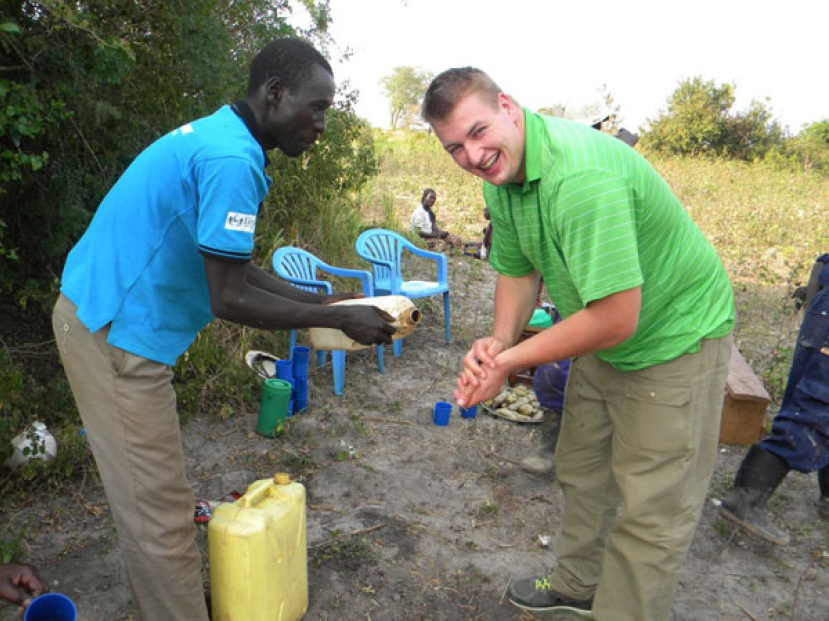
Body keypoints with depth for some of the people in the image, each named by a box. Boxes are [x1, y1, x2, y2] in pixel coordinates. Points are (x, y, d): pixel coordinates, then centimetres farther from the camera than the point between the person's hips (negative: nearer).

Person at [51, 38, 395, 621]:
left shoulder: (218, 137, 10)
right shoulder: (232, 159, -22)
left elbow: (234, 268, 12)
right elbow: (229, 298, -23)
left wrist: (328, 304, 8)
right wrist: (341, 320, -15)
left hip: (105, 316, 10)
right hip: (116, 333, -10)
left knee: (150, 494, 21)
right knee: (160, 511, 1)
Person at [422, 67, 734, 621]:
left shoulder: (581, 176, -36)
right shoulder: (501, 174, -5)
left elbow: (615, 319, -35)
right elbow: (517, 271, 5)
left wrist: (509, 361, -25)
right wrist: (499, 340, -13)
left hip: (676, 337, -9)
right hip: (602, 333, 9)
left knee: (651, 507, 0)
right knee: (582, 471, 21)